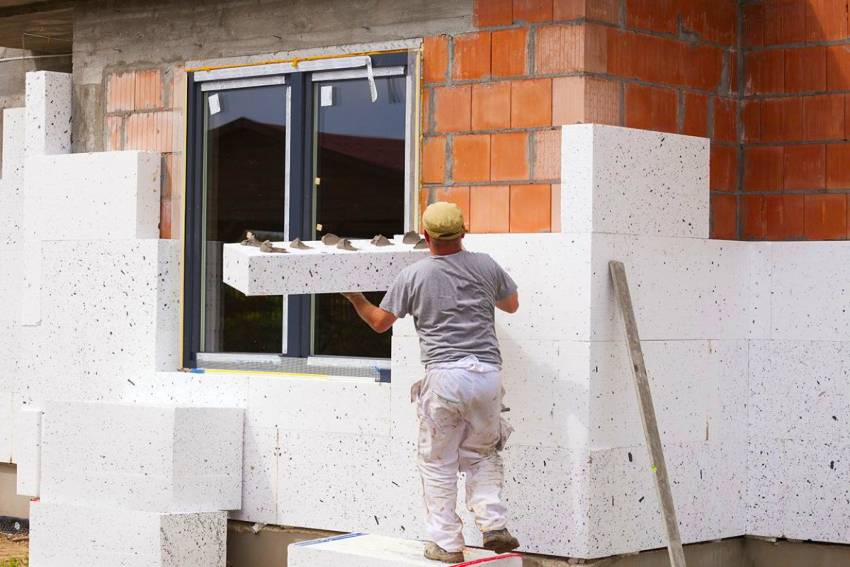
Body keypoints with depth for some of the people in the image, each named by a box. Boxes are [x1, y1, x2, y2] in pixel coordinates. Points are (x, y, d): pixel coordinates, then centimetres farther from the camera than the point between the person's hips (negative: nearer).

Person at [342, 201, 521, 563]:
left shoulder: (414, 275, 1)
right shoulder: (485, 266, 8)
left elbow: (379, 322, 12)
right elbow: (512, 305, 25)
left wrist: (355, 299, 31)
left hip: (444, 375, -3)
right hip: (488, 373, 3)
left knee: (438, 463, 8)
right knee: (481, 455, 20)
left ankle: (447, 544, 8)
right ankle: (494, 526, 5)